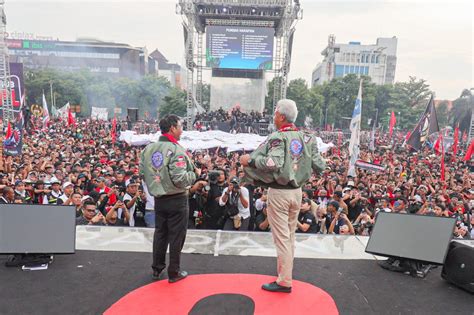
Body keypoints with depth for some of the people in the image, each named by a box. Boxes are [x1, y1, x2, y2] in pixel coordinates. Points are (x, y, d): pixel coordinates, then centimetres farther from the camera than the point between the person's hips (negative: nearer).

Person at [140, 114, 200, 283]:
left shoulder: (148, 149, 0)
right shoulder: (176, 150, -21)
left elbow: (142, 172, 5)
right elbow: (180, 179, -25)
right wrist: (195, 174, -9)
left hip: (158, 199, 6)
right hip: (177, 200, -6)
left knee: (160, 233, 19)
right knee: (176, 236, 8)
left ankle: (156, 269, 31)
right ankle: (174, 273, 20)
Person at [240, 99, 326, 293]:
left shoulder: (278, 138, -16)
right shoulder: (306, 138, 2)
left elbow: (273, 164, -31)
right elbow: (319, 166, 2)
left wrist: (249, 160, -19)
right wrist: (320, 163, 24)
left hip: (279, 192, -6)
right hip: (297, 191, 7)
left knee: (281, 236, 3)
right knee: (290, 235, 19)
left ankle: (284, 282, 13)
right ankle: (285, 271, 35)